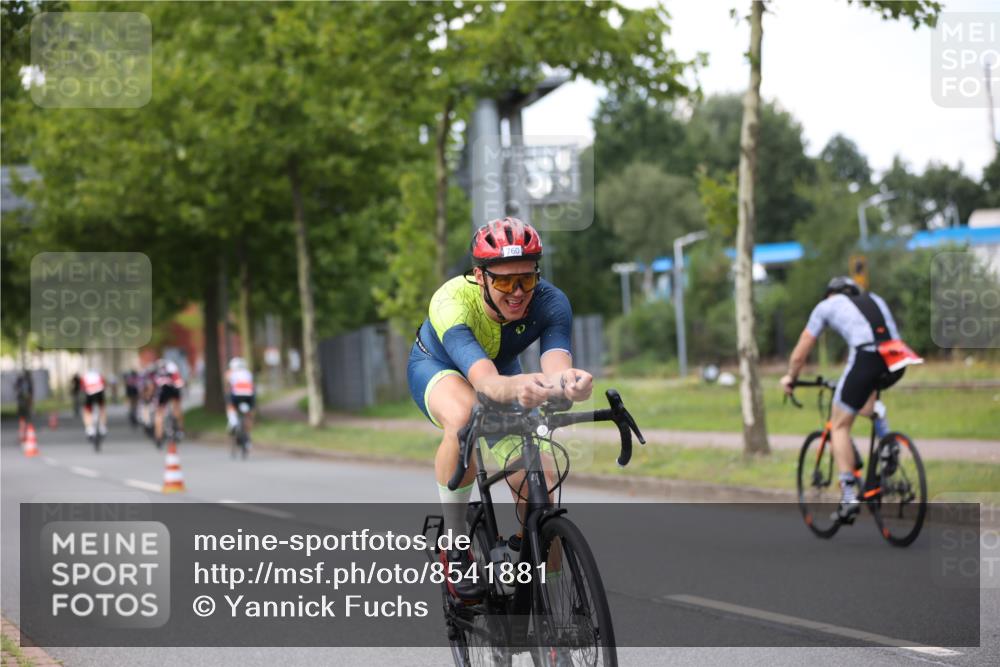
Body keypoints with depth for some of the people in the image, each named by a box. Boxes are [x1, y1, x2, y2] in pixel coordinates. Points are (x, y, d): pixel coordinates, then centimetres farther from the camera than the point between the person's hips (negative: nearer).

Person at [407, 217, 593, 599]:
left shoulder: (550, 302, -32)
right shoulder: (451, 303, -41)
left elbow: (556, 363, -50)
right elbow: (483, 379, -56)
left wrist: (568, 381, -75)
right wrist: (516, 389, -79)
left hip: (502, 370, 3)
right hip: (438, 367, -3)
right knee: (464, 418, -40)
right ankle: (454, 545, -21)